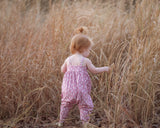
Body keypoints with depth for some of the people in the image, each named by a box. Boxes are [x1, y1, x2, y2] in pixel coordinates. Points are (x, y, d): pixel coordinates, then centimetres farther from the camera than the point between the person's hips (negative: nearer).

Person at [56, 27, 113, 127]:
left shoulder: (68, 59, 5)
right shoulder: (85, 60, -7)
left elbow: (63, 70, 16)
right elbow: (94, 70, 0)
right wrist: (105, 69, 15)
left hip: (68, 87, 5)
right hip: (81, 87, -5)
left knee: (66, 104, 21)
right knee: (85, 105, 7)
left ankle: (61, 121, 27)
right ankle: (85, 123, 4)